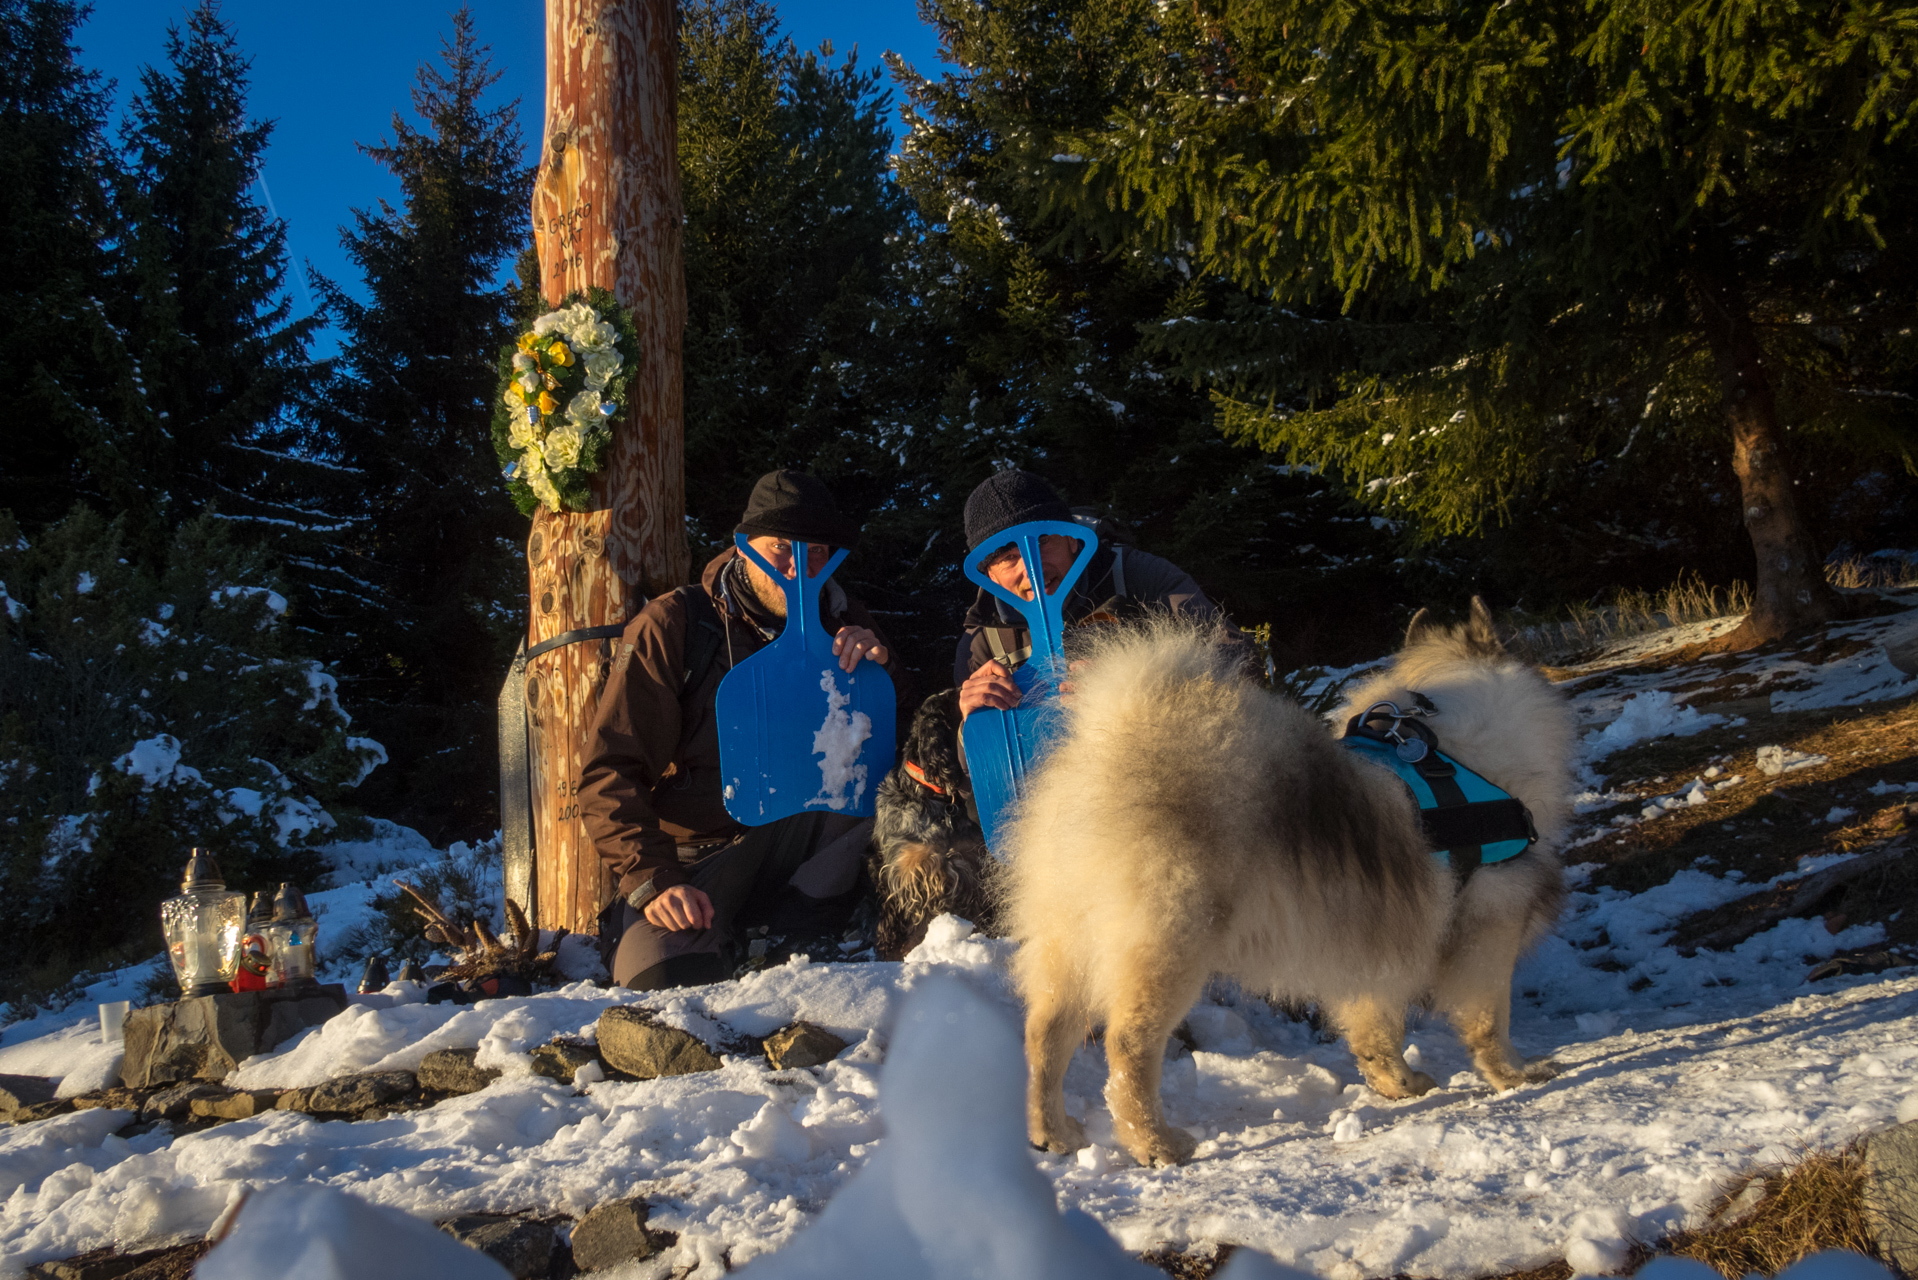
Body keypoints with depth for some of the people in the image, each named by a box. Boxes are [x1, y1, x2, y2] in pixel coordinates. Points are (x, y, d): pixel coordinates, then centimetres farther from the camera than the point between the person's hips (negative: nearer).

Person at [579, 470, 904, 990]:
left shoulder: (839, 624, 2)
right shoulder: (671, 625, -8)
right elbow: (609, 774, -11)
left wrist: (876, 671, -19)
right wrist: (652, 880, -24)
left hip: (797, 840, 4)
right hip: (692, 853, -3)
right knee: (664, 977, -31)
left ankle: (781, 930, -15)